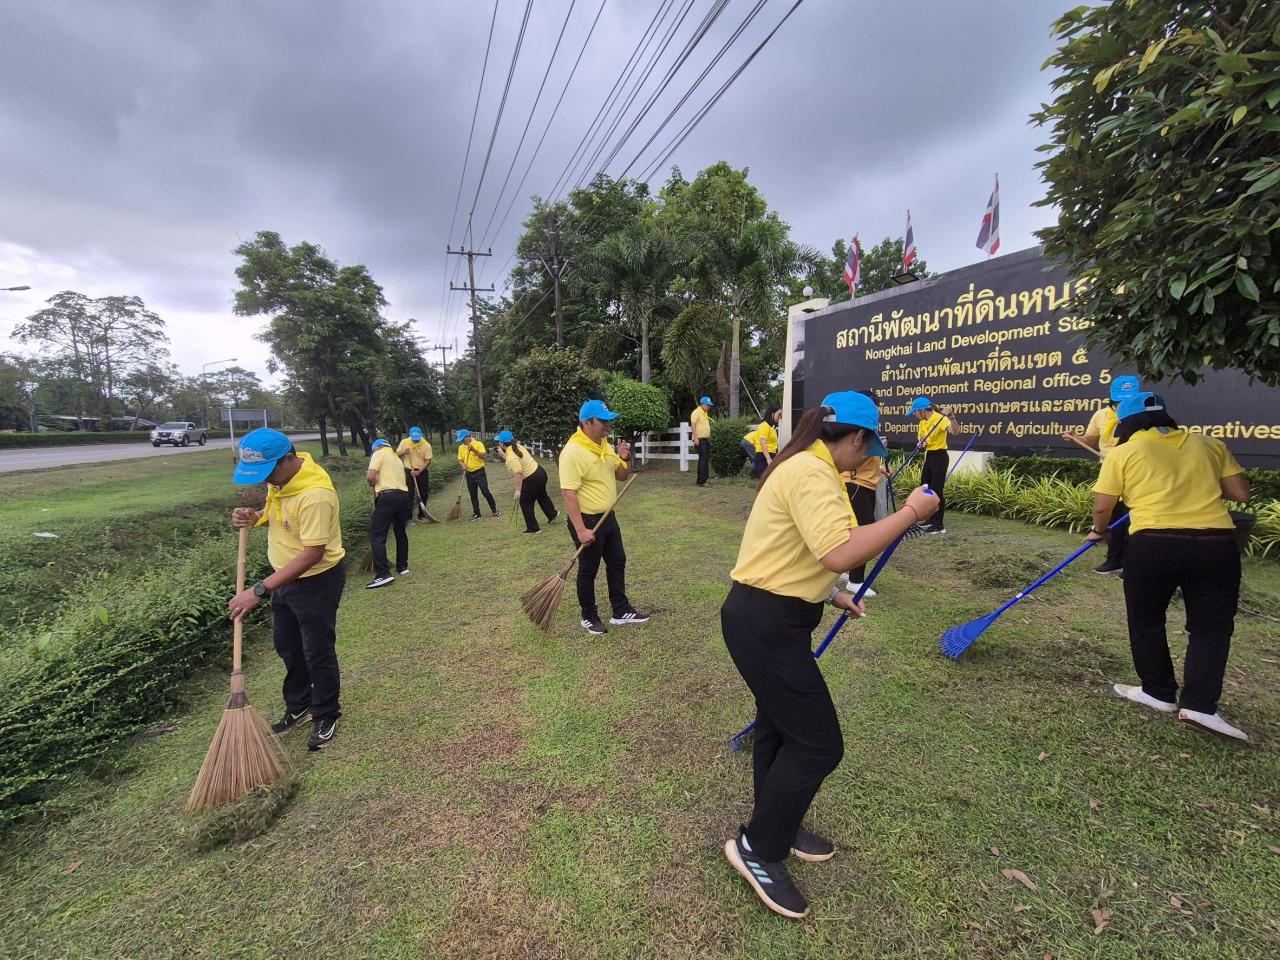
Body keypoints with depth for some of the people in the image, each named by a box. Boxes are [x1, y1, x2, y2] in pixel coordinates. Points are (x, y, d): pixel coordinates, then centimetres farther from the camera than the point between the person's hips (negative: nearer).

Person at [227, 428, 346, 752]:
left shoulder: (315, 494, -33)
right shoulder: (279, 476, -5)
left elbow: (312, 554, -32)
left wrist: (260, 590, -32)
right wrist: (255, 517, -8)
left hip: (317, 580, -9)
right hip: (285, 575, 9)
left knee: (317, 652, 6)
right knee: (286, 646, 22)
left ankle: (326, 715, 28)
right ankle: (298, 707, 42)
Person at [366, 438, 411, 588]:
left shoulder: (379, 453, 4)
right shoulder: (397, 458, 28)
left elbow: (370, 477, -9)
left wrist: (374, 485, 13)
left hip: (388, 496, -8)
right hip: (404, 496, 8)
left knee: (377, 535, -4)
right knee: (401, 532, 22)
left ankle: (383, 574, -10)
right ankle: (402, 567, 30)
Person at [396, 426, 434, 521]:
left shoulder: (426, 445, -11)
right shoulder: (404, 442, -5)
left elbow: (428, 461, -10)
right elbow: (397, 454, 4)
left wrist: (419, 471, -20)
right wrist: (404, 452, -17)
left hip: (422, 471, 0)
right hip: (409, 471, 0)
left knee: (423, 494, 6)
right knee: (409, 495, -3)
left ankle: (422, 515, 20)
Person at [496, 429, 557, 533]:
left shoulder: (511, 456, -23)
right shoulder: (517, 447, 3)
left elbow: (518, 473, -28)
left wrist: (518, 490, -24)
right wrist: (503, 454, 13)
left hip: (532, 479, -9)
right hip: (539, 472, 9)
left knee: (525, 503, 7)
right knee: (541, 495, 30)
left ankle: (533, 528, 16)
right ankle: (552, 513, 48)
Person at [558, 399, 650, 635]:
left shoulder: (605, 444, 5)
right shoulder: (573, 452, -22)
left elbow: (621, 476, 13)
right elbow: (569, 493, -25)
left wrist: (624, 458, -9)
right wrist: (580, 529, -29)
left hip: (608, 517, 9)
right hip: (587, 521, -9)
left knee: (617, 563, 15)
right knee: (588, 571, 7)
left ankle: (621, 612, 29)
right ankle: (589, 617, 25)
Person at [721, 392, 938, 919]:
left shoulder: (806, 467, 12)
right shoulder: (812, 472, -21)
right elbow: (839, 553, -32)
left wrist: (832, 595, 23)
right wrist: (911, 512, -21)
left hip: (769, 617, 10)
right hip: (766, 624, -10)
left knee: (781, 725, 23)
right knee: (819, 744, 1)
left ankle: (776, 826, 45)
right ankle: (756, 850, 20)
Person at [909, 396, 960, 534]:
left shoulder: (940, 418, -17)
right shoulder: (922, 422, 9)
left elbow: (955, 431, -33)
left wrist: (951, 417, -49)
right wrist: (920, 444, -7)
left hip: (939, 456, -9)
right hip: (928, 456, 9)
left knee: (936, 490, -8)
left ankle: (939, 525, 0)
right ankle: (931, 519, 29)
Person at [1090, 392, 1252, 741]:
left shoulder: (1123, 453, 3)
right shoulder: (1209, 444, 14)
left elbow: (1102, 507, 2)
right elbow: (1241, 494, 12)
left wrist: (1099, 531, 22)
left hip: (1153, 544, -3)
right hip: (1217, 543, 3)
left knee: (1146, 621, 16)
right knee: (1211, 626, 13)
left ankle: (1159, 693, 25)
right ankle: (1199, 705, 5)